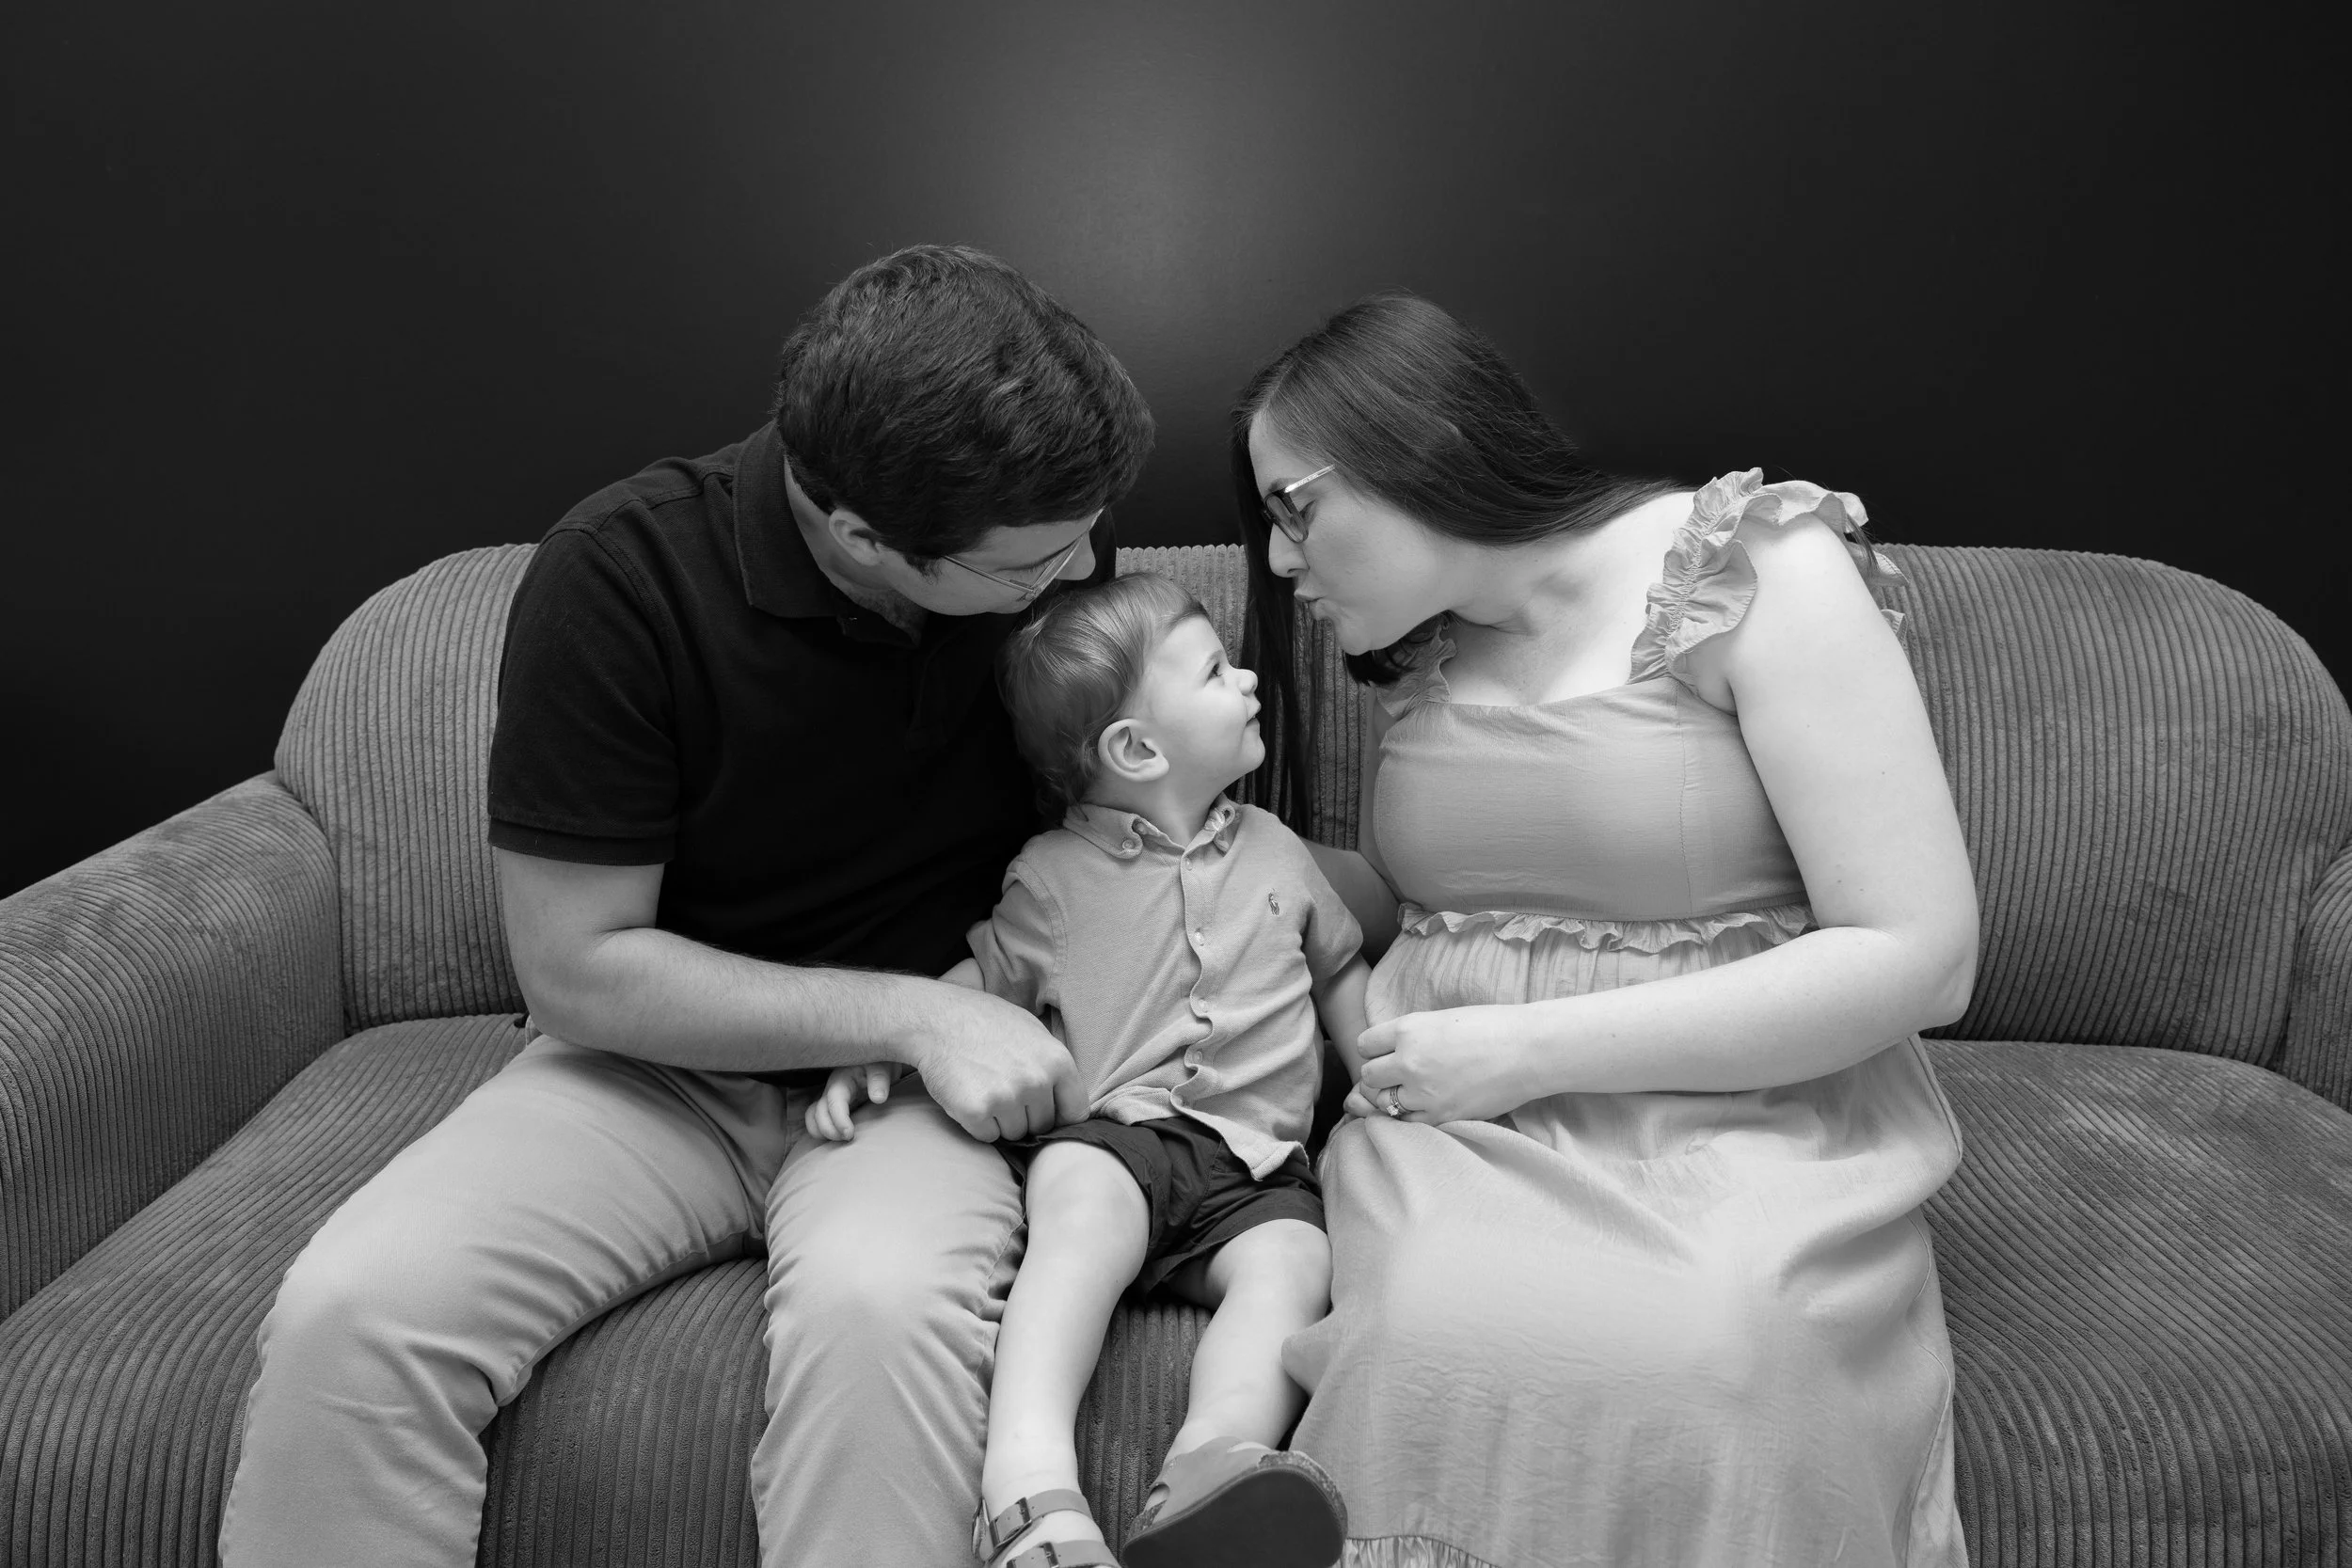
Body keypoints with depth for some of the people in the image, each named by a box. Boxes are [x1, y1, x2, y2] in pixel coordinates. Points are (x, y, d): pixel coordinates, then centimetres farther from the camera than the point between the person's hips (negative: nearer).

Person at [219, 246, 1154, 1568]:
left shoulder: (1053, 535, -8)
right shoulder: (620, 580, -18)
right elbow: (579, 967, -15)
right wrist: (910, 1012, -21)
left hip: (932, 1065, 1)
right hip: (670, 1059, 0)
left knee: (881, 1303, -33)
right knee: (350, 1313, -25)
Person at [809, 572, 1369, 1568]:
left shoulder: (1275, 852, 20)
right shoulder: (1054, 876, 9)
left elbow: (1339, 970, 30)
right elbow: (980, 983, 16)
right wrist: (876, 1049, 0)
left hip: (1256, 1158, 3)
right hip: (1107, 1131, -3)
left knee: (1292, 1260, -29)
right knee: (1083, 1199, -36)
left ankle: (1205, 1474, -48)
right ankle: (1028, 1483, -47)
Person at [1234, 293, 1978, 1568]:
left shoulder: (1757, 570, -8)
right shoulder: (1412, 653, 10)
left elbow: (1920, 958, -13)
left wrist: (1530, 1046, -16)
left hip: (1744, 1117, -3)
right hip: (1460, 1121, 4)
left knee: (1719, 1353, -35)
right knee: (1442, 1337, -30)